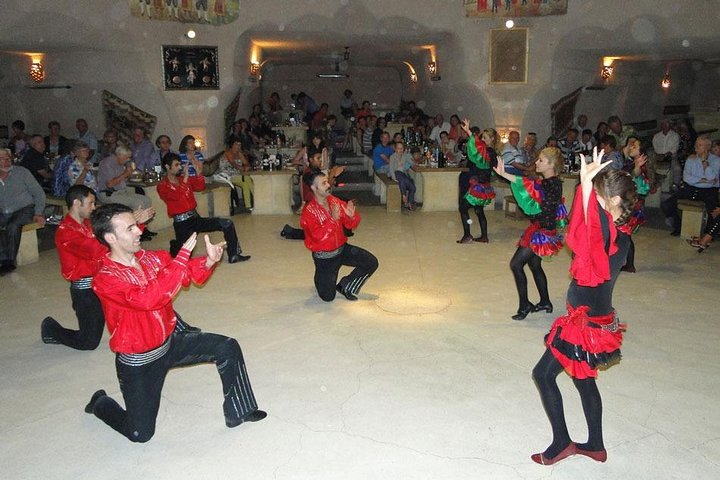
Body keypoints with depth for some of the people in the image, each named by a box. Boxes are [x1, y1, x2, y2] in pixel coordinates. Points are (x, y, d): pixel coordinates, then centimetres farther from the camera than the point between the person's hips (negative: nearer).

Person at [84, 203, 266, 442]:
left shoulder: (151, 258, -6)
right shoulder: (105, 279, -25)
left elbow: (187, 273, -1)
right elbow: (149, 298, -39)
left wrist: (208, 260, -24)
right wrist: (182, 256, -40)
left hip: (171, 339, 5)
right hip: (138, 361, -5)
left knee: (227, 348, -9)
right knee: (140, 434, 6)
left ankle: (238, 411, 8)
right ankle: (100, 403, 36)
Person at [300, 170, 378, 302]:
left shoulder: (335, 201, -3)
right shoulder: (309, 211, -18)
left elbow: (350, 225, 1)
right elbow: (318, 235, -29)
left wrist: (352, 216, -21)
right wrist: (333, 218, -37)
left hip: (342, 248, 5)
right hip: (324, 256, -5)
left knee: (372, 263, -7)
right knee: (328, 297, 0)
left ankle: (345, 286, 13)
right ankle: (322, 278, 36)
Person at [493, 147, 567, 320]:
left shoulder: (553, 183, -20)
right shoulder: (547, 182, 9)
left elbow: (531, 186, -36)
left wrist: (504, 174, -44)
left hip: (542, 231, -10)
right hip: (539, 228, 10)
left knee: (516, 264, -8)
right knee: (534, 265, 19)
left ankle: (524, 304, 0)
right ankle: (545, 302, 31)